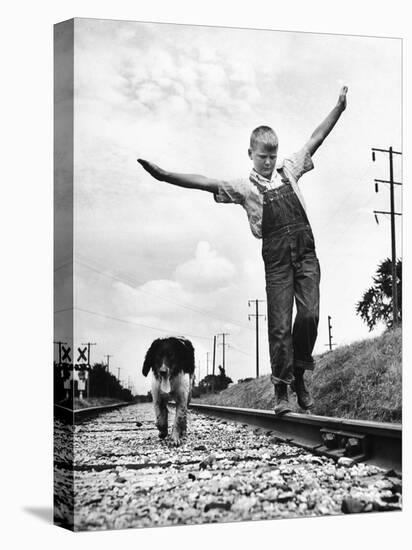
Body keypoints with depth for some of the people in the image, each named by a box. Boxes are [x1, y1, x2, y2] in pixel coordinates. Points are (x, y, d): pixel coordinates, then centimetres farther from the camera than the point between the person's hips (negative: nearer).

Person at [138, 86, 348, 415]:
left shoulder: (288, 170, 13)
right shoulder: (245, 187, 3)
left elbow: (316, 139, 17)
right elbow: (207, 183, -9)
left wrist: (340, 106, 18)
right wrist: (165, 176, -20)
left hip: (306, 254, 3)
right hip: (277, 261, -2)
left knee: (310, 314, -8)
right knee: (280, 325, -1)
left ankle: (300, 375, 13)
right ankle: (282, 390, 10)